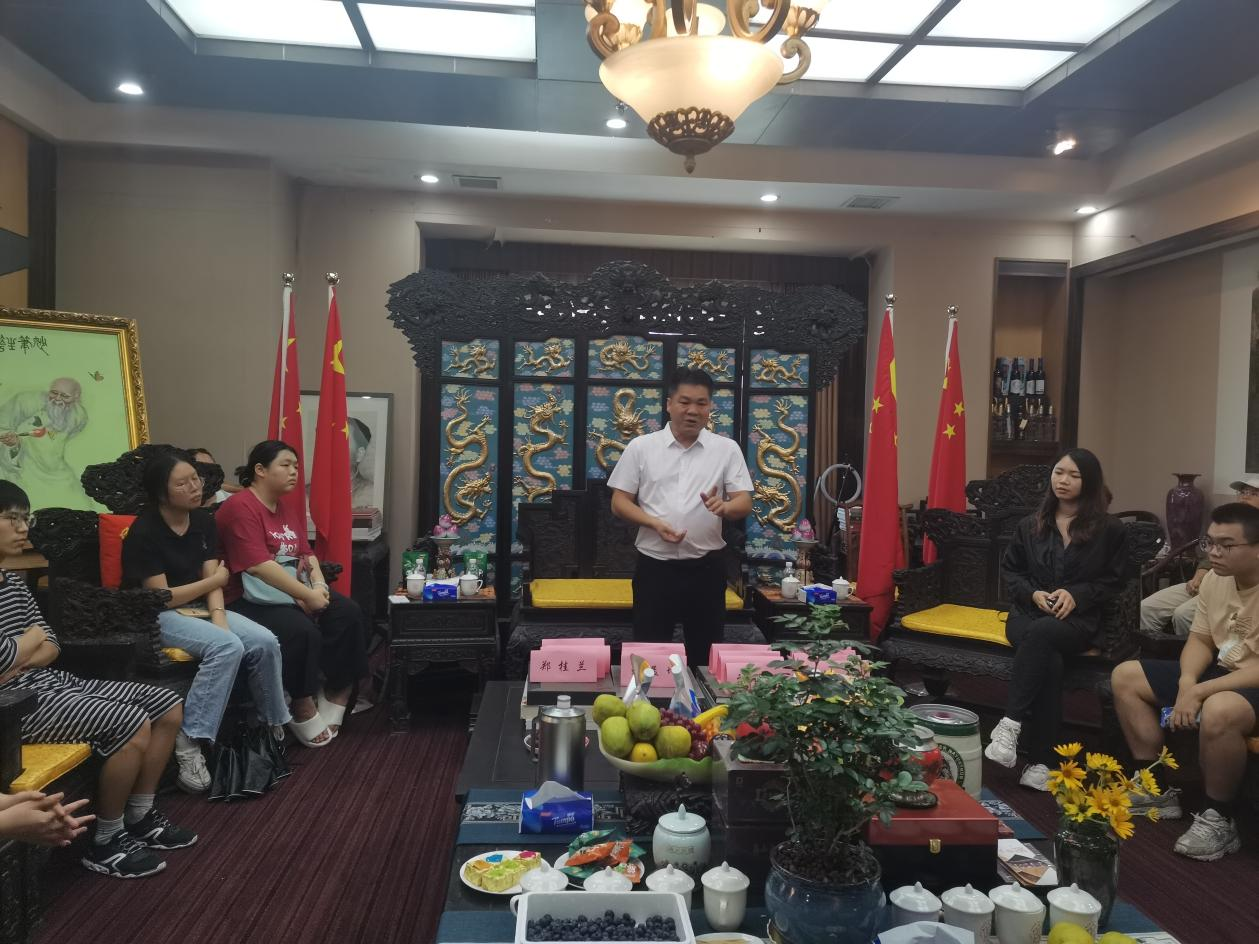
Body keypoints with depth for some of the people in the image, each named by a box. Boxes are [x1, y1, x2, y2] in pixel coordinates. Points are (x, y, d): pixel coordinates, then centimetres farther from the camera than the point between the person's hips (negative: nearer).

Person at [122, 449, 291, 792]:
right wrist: (215, 580, -6)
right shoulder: (144, 532, -16)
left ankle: (273, 724, 4)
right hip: (156, 616, -6)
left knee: (265, 642, -15)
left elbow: (211, 579, -1)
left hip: (198, 608, 7)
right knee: (227, 647, -32)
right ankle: (189, 741, -27)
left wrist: (219, 618, -19)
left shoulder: (203, 521, 4)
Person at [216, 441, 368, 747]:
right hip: (248, 599, -9)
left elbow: (307, 554, 13)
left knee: (348, 613, -10)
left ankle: (339, 692, 0)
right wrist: (308, 595, -23)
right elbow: (258, 566, -25)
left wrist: (319, 586, -9)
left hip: (289, 593, 9)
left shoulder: (285, 509, 14)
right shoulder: (240, 508, -15)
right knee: (302, 631, -32)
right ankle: (303, 710, -13)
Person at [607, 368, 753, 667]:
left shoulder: (727, 449, 3)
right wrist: (656, 523, -15)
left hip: (706, 566, 1)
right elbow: (619, 502, 2)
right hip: (655, 565, -1)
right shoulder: (641, 447, 1)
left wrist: (724, 507, -25)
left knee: (705, 651, 10)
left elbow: (744, 504, -1)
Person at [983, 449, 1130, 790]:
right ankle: (1039, 762, -36)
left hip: (1078, 620, -2)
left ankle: (1010, 723, -41)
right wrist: (1033, 593, -3)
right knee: (1049, 660, -34)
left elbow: (1113, 579, 6)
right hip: (1028, 613, 3)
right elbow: (1009, 570, 18)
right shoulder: (1030, 525, 16)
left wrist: (1077, 594, -12)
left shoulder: (1110, 530, 7)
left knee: (1040, 634, -40)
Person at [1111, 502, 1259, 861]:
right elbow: (1200, 639, 7)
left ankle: (1220, 820, -16)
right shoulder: (1215, 578, 1)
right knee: (1125, 676, 3)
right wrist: (1187, 682, -13)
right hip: (1222, 670, 9)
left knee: (1218, 710, -41)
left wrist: (1200, 692, -28)